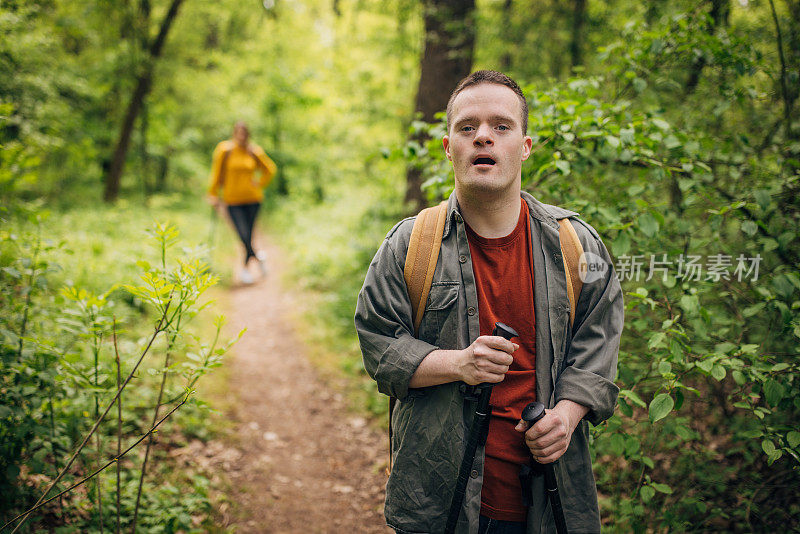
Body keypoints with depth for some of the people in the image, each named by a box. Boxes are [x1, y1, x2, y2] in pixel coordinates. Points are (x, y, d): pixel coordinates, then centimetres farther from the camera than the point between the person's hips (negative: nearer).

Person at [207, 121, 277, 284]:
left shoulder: (254, 152, 1)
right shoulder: (225, 150, -4)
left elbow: (270, 169, 16)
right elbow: (217, 173, 4)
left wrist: (260, 184, 6)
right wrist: (213, 194, 5)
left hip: (252, 199, 1)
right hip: (232, 199, -1)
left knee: (248, 236, 3)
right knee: (244, 236, -12)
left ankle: (245, 268, 26)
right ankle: (257, 256, 16)